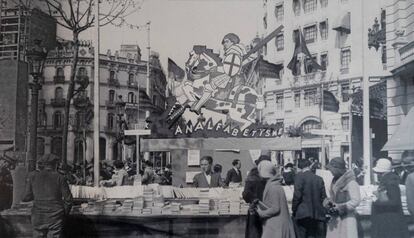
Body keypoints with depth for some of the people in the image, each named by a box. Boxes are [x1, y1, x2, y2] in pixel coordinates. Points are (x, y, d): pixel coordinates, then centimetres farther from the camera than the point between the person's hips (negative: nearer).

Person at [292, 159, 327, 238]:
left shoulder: (300, 176, -5)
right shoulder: (319, 179, 8)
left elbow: (297, 195, -10)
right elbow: (323, 197, 9)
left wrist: (293, 210, 1)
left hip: (303, 214, -4)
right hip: (318, 215, 4)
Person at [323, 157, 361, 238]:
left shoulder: (350, 182, -13)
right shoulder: (335, 181, 13)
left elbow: (356, 201, -17)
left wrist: (339, 208, -19)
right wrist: (327, 202, -2)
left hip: (347, 219, -8)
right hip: (335, 219, 8)